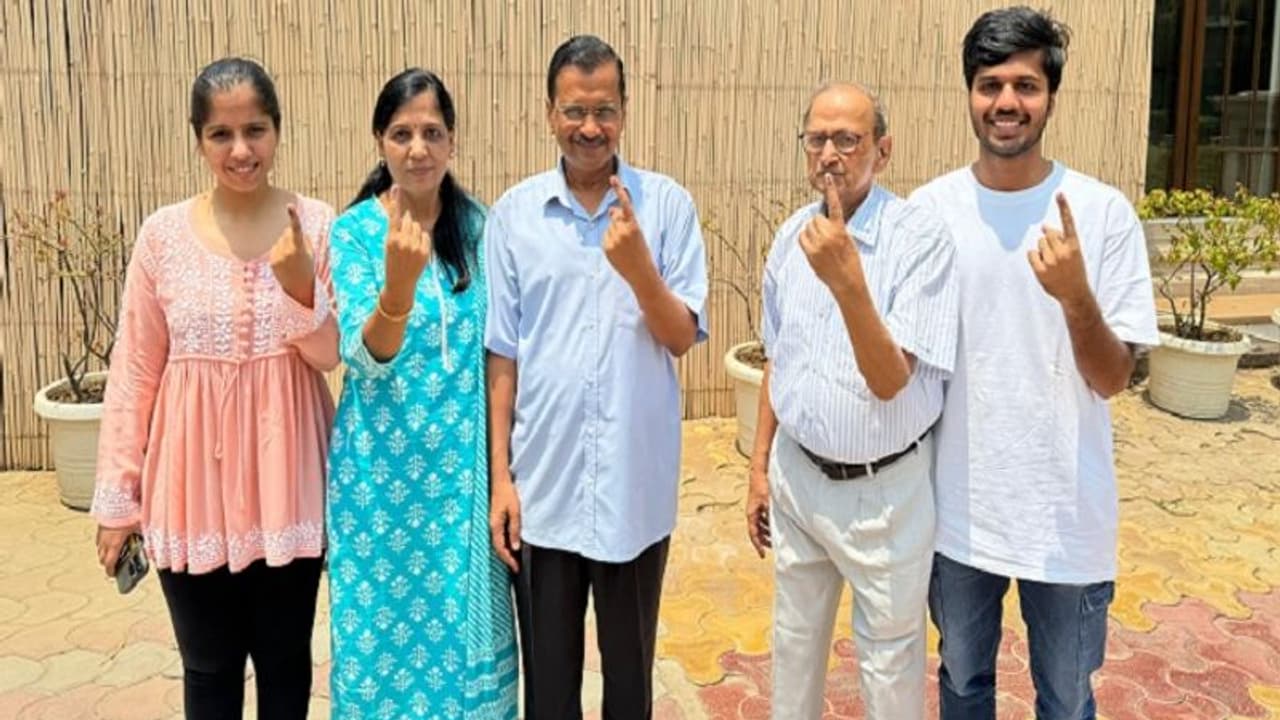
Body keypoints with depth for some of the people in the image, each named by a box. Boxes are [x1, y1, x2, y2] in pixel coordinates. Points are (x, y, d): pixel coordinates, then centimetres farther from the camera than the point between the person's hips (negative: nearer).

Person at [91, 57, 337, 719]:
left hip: (286, 480, 0)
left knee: (285, 659, 16)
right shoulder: (163, 233, -4)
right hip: (193, 484, 0)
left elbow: (332, 355, -4)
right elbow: (134, 371, 0)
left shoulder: (317, 224, -4)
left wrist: (302, 286, -23)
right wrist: (116, 494, 1)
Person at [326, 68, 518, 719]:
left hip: (463, 460, 2)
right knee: (386, 622, 10)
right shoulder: (353, 231, -7)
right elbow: (365, 360, -16)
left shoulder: (479, 225, 1)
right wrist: (400, 281, -34)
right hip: (384, 462, -2)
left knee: (463, 622, 12)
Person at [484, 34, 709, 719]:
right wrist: (499, 475, -1)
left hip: (636, 484, 0)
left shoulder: (667, 204, -3)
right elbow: (502, 353, 1)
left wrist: (638, 267, -22)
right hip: (542, 484, 1)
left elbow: (682, 338, -4)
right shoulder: (512, 213, 0)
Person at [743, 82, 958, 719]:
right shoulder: (793, 236, 1)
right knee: (794, 640, 22)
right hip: (796, 472, 5)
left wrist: (848, 281, -36)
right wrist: (760, 467, 12)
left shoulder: (921, 239, -17)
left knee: (888, 655, 13)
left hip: (883, 487, -5)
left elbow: (890, 381, -23)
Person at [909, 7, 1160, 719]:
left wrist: (1076, 296, -28)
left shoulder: (1104, 213, -9)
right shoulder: (929, 210, -4)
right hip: (958, 506, 2)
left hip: (1066, 512, -1)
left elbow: (1113, 379, -10)